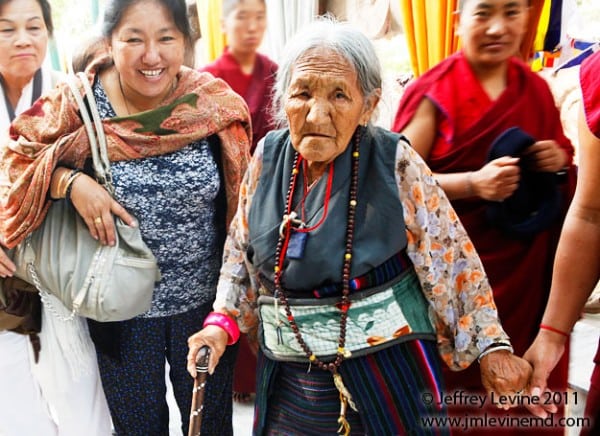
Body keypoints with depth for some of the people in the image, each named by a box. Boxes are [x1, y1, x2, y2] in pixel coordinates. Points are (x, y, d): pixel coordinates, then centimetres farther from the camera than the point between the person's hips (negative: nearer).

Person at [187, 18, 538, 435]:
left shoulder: (394, 163, -13)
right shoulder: (268, 156, -3)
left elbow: (451, 258, -7)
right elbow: (240, 252, 9)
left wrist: (491, 345, -8)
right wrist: (223, 321, 1)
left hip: (389, 367, -3)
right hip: (290, 372, 3)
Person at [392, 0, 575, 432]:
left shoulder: (536, 89, 9)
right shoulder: (434, 93, -6)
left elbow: (558, 154, 22)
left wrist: (559, 160, -2)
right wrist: (473, 182, -24)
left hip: (525, 269, 5)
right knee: (455, 385, 0)